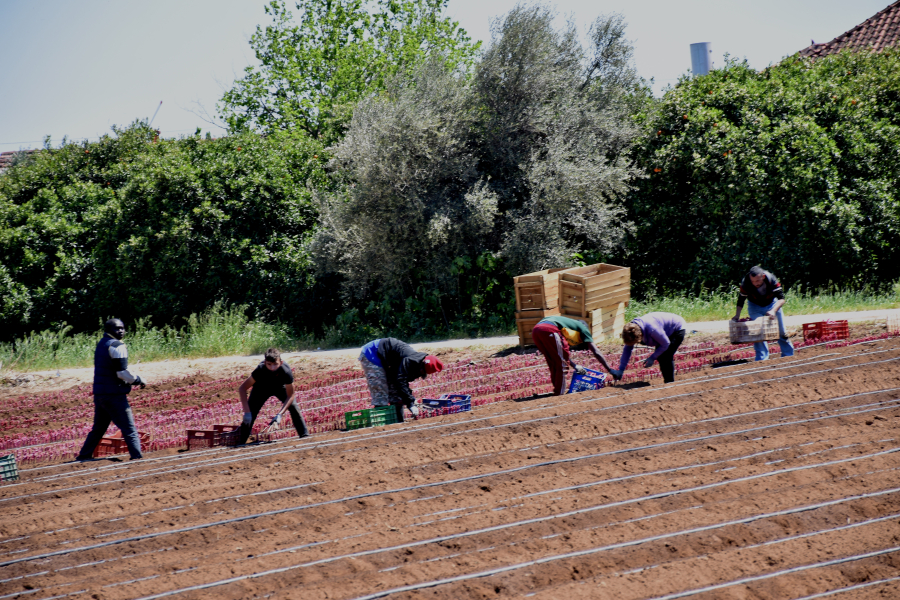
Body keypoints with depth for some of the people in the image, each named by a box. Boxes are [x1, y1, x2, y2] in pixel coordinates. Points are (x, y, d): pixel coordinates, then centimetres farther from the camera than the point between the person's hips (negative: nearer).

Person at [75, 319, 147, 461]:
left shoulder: (101, 344, 17)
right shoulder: (117, 346, -11)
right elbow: (122, 372, -18)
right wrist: (138, 380, -4)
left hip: (99, 393, 8)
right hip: (114, 394, -8)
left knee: (98, 428, 18)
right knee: (129, 428, -7)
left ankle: (84, 455, 20)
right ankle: (136, 456, -13)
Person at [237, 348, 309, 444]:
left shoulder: (286, 371, -40)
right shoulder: (260, 370, -41)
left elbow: (290, 395, -27)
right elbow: (242, 389, -35)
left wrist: (280, 414, -37)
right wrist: (247, 412, -42)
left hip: (280, 387, 0)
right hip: (262, 388, 0)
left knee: (293, 407, -19)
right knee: (249, 415, -11)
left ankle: (305, 435, -8)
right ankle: (240, 443, -1)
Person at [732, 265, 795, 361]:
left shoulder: (771, 279, -35)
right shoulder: (745, 283, -32)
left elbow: (781, 299, -33)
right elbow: (741, 300, -16)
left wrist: (773, 311, -48)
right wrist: (737, 315, -24)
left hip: (772, 304, 0)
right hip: (755, 306, 0)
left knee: (781, 331, 5)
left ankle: (788, 355, 23)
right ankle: (762, 358, -8)